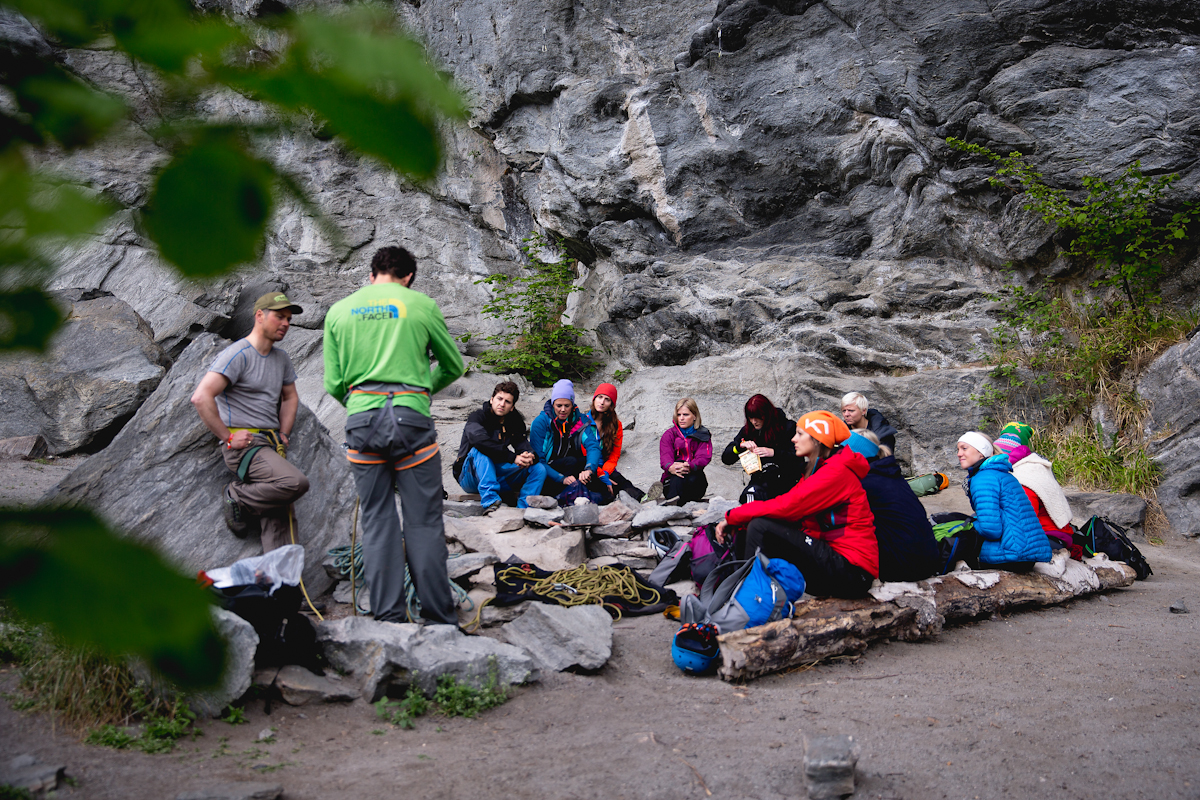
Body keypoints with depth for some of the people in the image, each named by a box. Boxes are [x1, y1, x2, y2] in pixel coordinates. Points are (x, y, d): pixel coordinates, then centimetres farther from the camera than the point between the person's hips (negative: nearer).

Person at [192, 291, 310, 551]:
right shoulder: (237, 354, -8)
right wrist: (227, 437, -14)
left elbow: (290, 397, 32)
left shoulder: (281, 359, 17)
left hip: (273, 445, 8)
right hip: (245, 443, -8)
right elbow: (201, 397, -17)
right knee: (296, 482, -28)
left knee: (281, 516, -2)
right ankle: (237, 497, -5)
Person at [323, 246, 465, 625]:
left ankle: (388, 618, 8)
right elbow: (454, 366, 15)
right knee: (424, 522, 2)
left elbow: (333, 384, 10)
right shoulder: (421, 305, 5)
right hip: (410, 418, -2)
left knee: (377, 521, 8)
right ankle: (439, 619, 5)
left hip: (361, 419, 2)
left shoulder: (338, 311, 12)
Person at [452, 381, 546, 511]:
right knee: (479, 450, -34)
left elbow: (523, 445, -6)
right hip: (471, 478, -5)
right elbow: (479, 439, -32)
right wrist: (513, 458, -36)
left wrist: (530, 456, -32)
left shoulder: (515, 422, 8)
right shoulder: (478, 416, -10)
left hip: (497, 475, 5)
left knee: (539, 468, -11)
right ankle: (490, 502, -46)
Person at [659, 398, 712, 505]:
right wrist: (670, 467, -35)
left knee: (693, 479, -35)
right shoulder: (669, 435, 11)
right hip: (671, 481, -1)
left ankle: (673, 502, -55)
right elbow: (665, 456, -9)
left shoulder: (703, 435, 11)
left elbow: (704, 457, -8)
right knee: (679, 469, -34)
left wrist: (690, 467, -33)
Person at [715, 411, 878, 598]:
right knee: (744, 537, 3)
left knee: (760, 527, -19)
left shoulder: (838, 470, -14)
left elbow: (786, 506, -20)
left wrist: (733, 517, -11)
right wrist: (733, 521, -5)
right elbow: (787, 504, 8)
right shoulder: (815, 470, 17)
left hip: (852, 570, -9)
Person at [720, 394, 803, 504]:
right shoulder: (747, 431, 8)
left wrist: (773, 452, -25)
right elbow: (725, 458, 5)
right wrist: (740, 445, -14)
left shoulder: (787, 427, -4)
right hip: (759, 480, 4)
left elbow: (798, 457, -13)